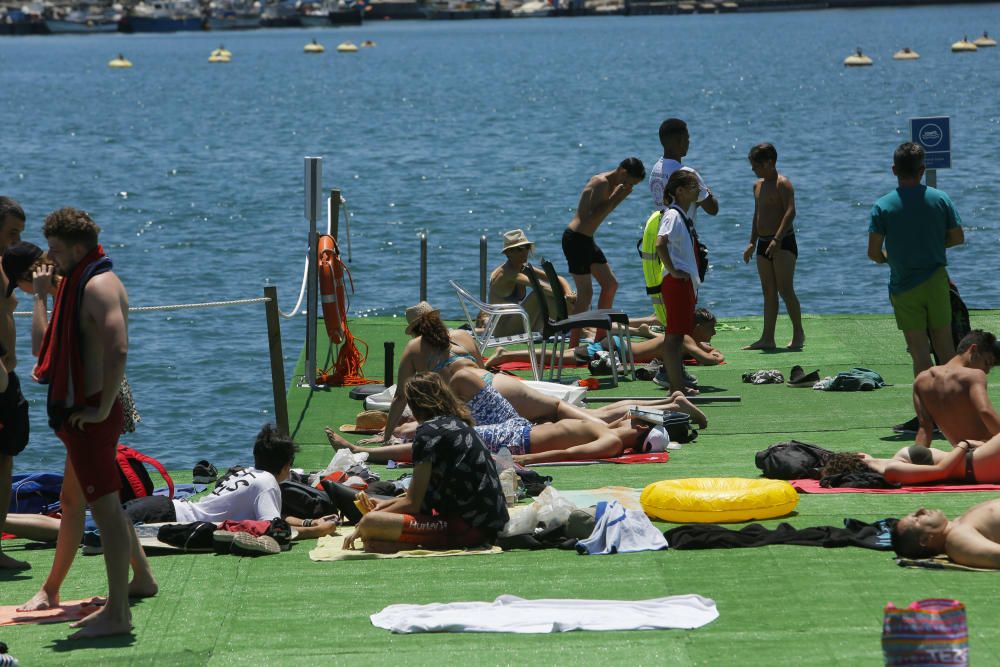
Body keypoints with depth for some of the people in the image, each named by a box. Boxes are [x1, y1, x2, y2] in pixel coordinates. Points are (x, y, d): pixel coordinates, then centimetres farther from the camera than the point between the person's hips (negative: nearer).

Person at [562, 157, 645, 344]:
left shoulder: (610, 184, 12)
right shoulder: (601, 182, -18)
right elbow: (594, 216, -26)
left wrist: (621, 197, 6)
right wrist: (615, 197, -20)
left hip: (586, 240, 10)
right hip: (576, 239, -10)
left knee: (611, 284, 13)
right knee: (585, 294, -9)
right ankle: (573, 346, -5)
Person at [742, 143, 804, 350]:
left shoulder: (782, 184, -10)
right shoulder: (758, 185, 16)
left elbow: (790, 211, -21)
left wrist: (777, 239, -29)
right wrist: (752, 243, 19)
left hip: (783, 242, -8)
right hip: (764, 243, 8)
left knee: (785, 290, -10)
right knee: (769, 292, 7)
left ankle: (798, 334, -2)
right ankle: (767, 338, 8)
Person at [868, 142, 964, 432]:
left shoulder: (883, 206, -9)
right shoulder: (940, 199, -3)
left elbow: (873, 252, -12)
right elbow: (957, 237, 4)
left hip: (904, 288, -2)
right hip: (936, 282, 2)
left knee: (920, 352, 1)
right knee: (945, 345, 12)